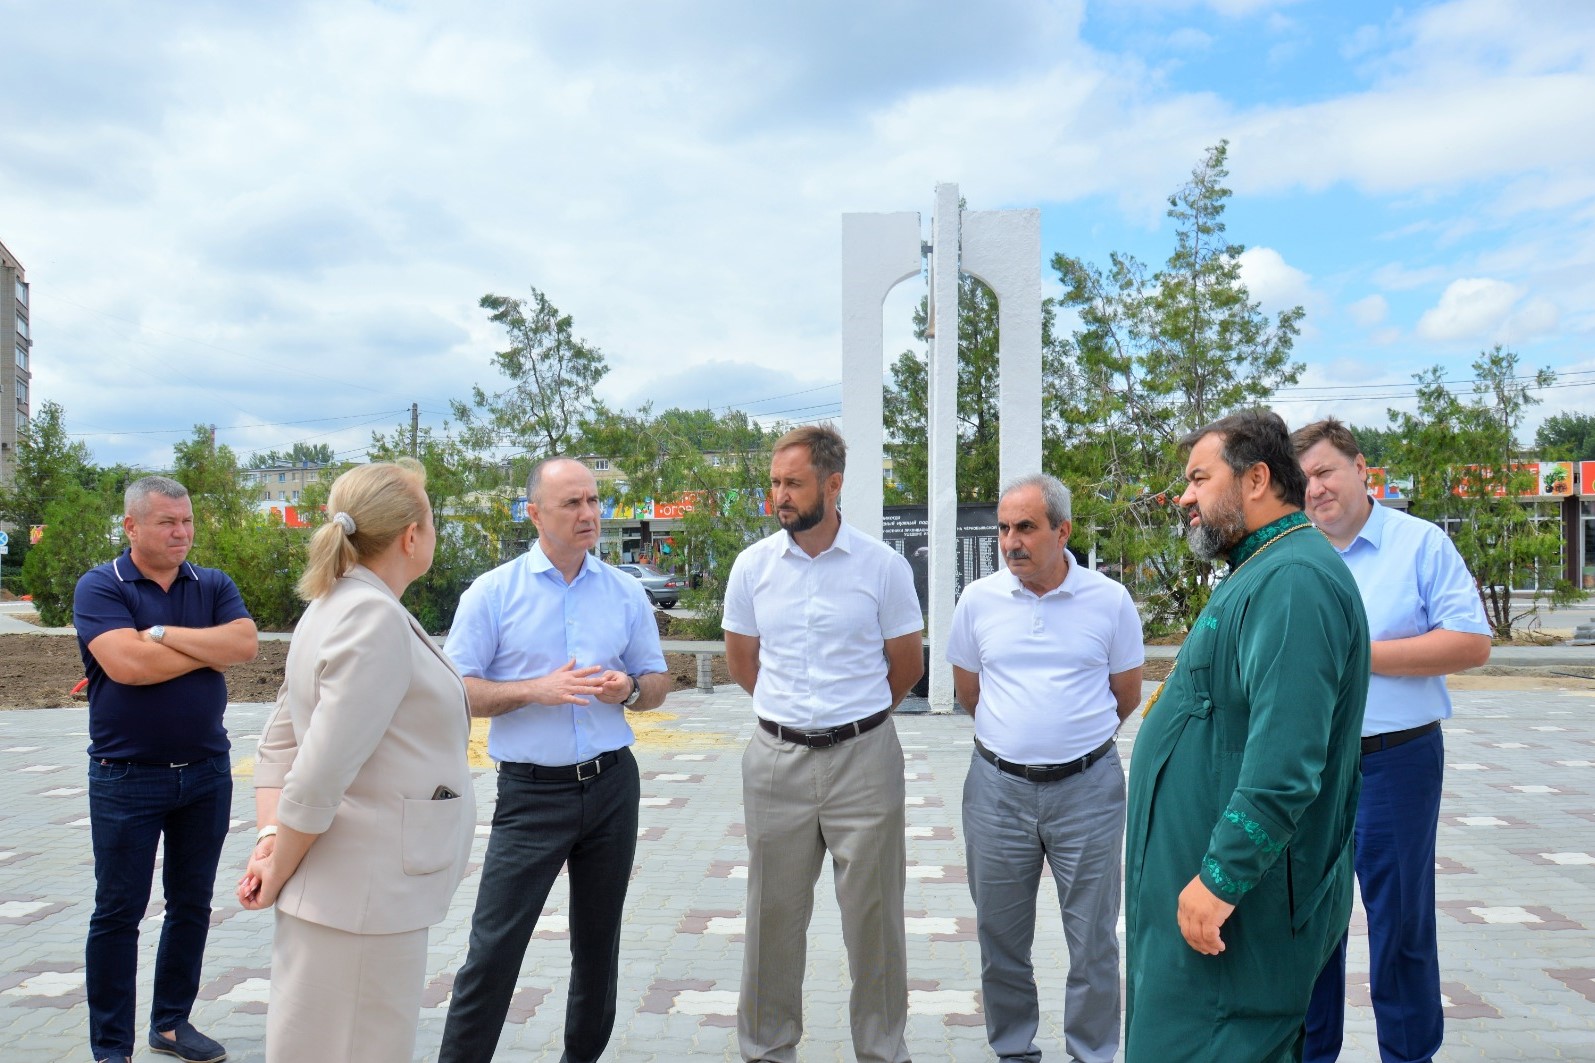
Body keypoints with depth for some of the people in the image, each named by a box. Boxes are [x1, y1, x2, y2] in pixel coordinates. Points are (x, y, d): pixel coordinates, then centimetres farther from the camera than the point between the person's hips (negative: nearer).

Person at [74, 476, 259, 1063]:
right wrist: (209, 650, -12)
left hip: (206, 772, 4)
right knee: (118, 912, 6)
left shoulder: (213, 586, 4)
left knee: (192, 905, 14)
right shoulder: (99, 587, -7)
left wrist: (165, 633, -18)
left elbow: (245, 644, -13)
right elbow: (124, 663, -23)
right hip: (126, 778, -4)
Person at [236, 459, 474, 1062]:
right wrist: (280, 871, -10)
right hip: (364, 899, -10)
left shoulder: (335, 606, 12)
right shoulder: (375, 617, -19)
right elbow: (320, 774, -23)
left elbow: (279, 744, 13)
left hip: (357, 892, 10)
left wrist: (272, 837, 1)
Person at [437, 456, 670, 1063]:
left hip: (612, 785, 3)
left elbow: (658, 684, 12)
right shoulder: (493, 593, -3)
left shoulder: (626, 593, 6)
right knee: (494, 948, -4)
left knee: (598, 941, 15)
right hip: (532, 791, -3)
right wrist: (538, 690, -18)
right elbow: (456, 691, -6)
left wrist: (628, 688, -11)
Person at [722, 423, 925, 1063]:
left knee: (873, 913, 7)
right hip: (776, 760, 2)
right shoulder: (752, 565, 1)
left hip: (864, 758, -2)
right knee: (774, 913, 11)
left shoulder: (883, 565, -5)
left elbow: (907, 665, 6)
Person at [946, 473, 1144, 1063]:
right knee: (1001, 935, 13)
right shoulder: (978, 600, 0)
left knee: (1093, 938, 8)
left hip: (1087, 788, -2)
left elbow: (1126, 695, 8)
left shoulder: (1109, 600, -4)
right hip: (998, 787, 2)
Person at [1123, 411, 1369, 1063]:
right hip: (1203, 872, 10)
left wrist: (1222, 878, -26)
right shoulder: (1262, 572, 15)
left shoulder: (1293, 580, -20)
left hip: (1242, 892, -10)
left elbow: (1285, 761, -29)